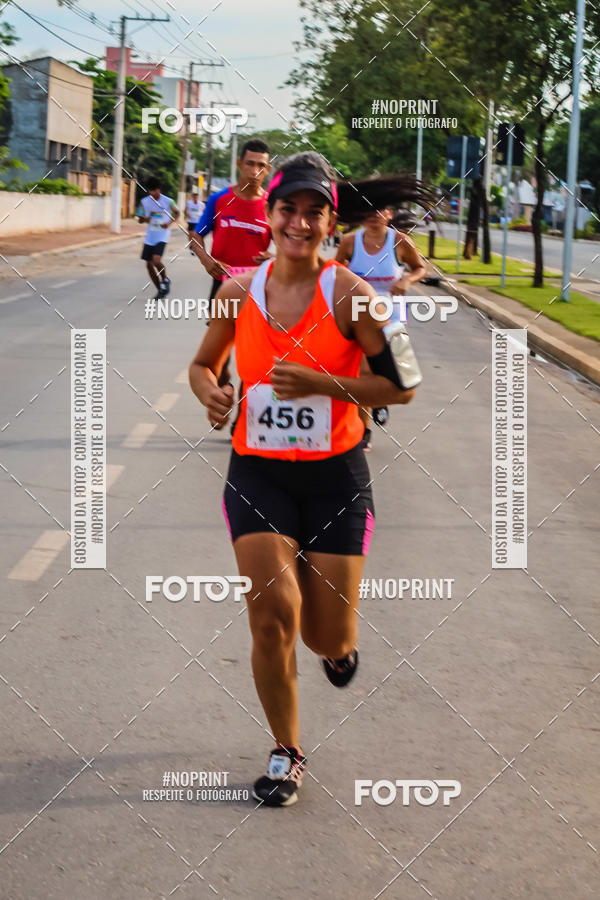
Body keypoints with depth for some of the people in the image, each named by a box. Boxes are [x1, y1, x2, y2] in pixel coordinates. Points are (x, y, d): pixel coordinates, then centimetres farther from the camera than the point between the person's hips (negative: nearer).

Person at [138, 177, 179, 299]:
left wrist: (170, 222, -10)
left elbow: (177, 213, 8)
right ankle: (160, 290, 20)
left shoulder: (167, 201, -8)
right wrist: (145, 219, -14)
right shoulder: (144, 202, 0)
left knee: (156, 260, -23)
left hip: (162, 237, -5)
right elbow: (140, 218, 10)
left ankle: (165, 280, 7)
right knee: (149, 264, 4)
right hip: (149, 237, 5)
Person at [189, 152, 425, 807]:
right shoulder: (239, 291, 0)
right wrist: (211, 392, -7)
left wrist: (316, 382, -19)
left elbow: (402, 385, -9)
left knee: (329, 640, 1)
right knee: (272, 612, -13)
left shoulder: (349, 297, -10)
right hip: (257, 474, 2)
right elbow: (203, 364, 16)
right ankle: (286, 753, 9)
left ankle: (337, 644, 42)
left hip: (334, 476, -2)